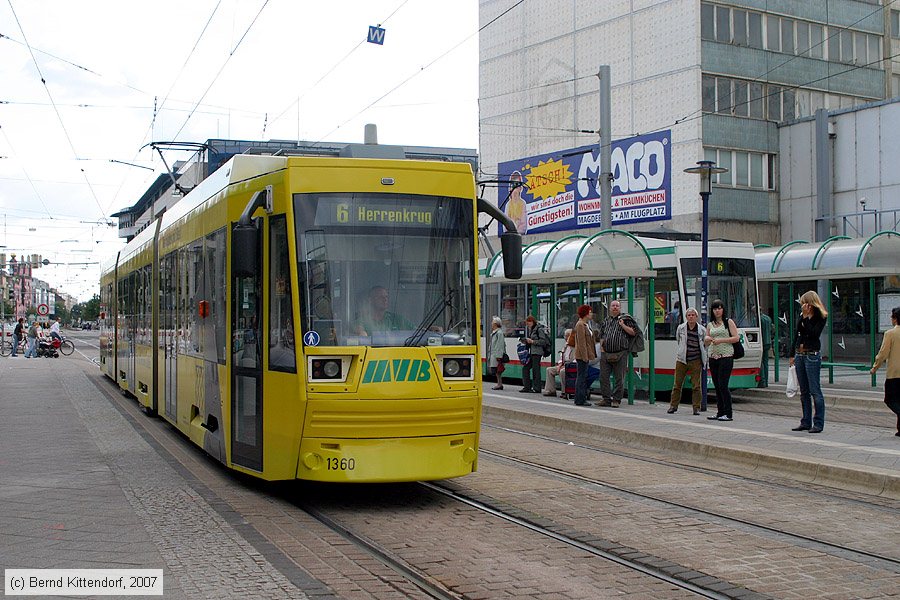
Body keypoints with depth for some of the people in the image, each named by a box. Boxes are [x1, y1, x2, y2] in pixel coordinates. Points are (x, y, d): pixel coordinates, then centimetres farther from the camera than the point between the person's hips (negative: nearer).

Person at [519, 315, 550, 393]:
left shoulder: (539, 329, -9)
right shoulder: (529, 329, 17)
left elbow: (543, 341, -15)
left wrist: (532, 341, -18)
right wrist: (524, 340, 8)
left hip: (537, 352, -9)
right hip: (530, 352, 9)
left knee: (535, 369, -7)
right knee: (525, 368, 5)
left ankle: (537, 388, -2)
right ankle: (527, 387, 11)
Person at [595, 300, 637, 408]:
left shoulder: (625, 319, 4)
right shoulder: (606, 321, 17)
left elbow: (633, 333, -3)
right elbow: (601, 336, 19)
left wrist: (623, 325, -12)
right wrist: (602, 348, 6)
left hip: (620, 354, -4)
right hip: (606, 353, 4)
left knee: (619, 378, -1)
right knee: (603, 377, 2)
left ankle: (616, 400, 5)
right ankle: (606, 399, 10)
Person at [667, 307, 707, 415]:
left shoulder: (702, 330, 2)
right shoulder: (681, 328, 5)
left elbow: (706, 345, 10)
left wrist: (704, 360, 8)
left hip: (696, 361, -1)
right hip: (681, 360, 1)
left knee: (696, 385, 0)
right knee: (677, 383, 5)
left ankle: (696, 407, 8)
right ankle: (673, 405, 16)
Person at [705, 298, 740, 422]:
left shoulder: (728, 322, 1)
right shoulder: (710, 325, 15)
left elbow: (736, 338, -7)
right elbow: (706, 344, 18)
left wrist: (721, 340, -14)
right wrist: (707, 340, -5)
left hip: (726, 357, -6)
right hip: (713, 357, 6)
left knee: (723, 385, -11)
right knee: (717, 386, 7)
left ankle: (728, 414, -8)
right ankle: (720, 412, 14)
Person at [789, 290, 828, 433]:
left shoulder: (821, 317, -6)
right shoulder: (802, 316, 13)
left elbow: (813, 333, -19)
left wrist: (806, 317, -16)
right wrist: (792, 355, 15)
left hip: (812, 355, -7)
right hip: (799, 355, 7)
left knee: (815, 390, -7)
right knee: (804, 391, 10)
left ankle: (818, 424, -3)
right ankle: (806, 422, 16)